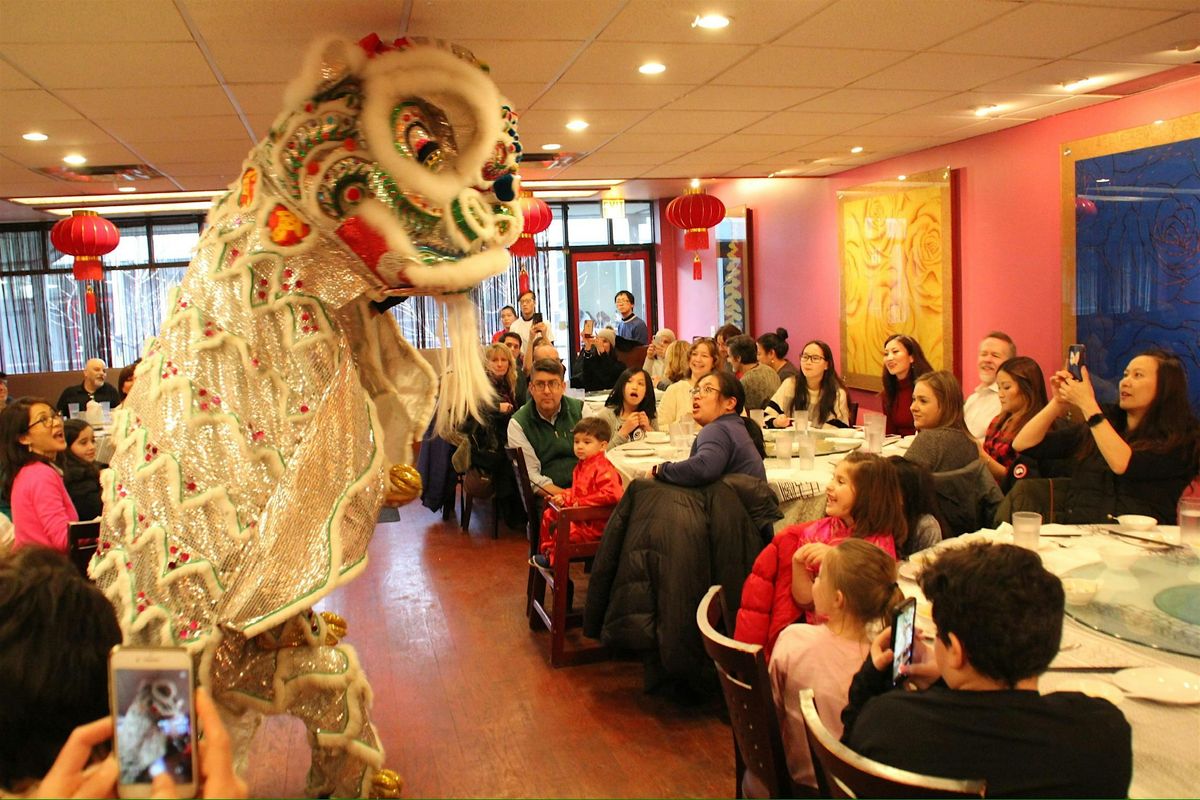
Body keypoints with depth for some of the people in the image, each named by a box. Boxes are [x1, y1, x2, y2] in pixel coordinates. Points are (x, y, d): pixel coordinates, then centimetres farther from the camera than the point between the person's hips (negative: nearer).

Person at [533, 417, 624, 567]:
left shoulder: (603, 469, -23)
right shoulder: (581, 466, 10)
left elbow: (610, 494, -35)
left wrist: (582, 503, -27)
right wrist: (564, 497, 2)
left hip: (597, 523, -11)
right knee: (549, 515, 17)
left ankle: (554, 560, -2)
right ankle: (547, 550, 27)